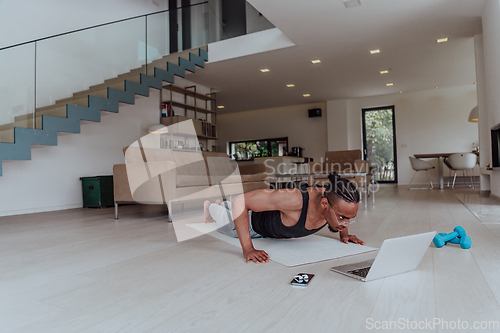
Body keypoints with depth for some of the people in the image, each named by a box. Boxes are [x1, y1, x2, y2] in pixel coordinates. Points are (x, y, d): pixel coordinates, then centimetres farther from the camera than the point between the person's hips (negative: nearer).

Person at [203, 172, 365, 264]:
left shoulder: (335, 201, -33)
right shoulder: (294, 199, -52)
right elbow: (240, 201, -47)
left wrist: (344, 234, -12)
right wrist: (247, 248, -49)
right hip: (255, 222, -5)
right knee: (228, 221, 29)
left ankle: (224, 204, 69)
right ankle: (211, 207, 61)